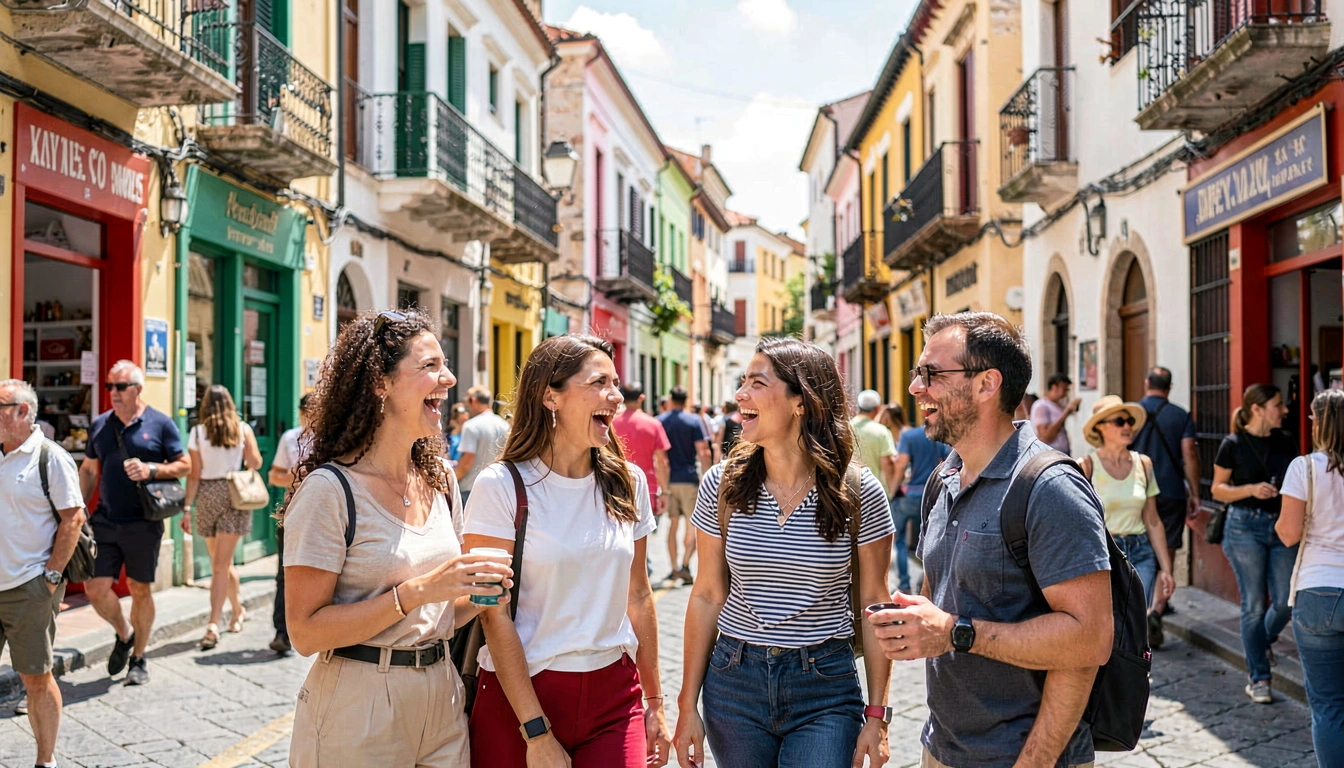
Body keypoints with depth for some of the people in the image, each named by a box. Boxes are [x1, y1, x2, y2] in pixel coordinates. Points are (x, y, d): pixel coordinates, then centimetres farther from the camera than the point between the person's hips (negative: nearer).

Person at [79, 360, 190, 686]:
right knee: (96, 589, -2)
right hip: (105, 522, 3)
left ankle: (138, 659, 22)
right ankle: (124, 634, 27)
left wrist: (151, 470, -18)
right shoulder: (100, 425, 8)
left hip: (143, 524, -3)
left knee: (140, 590, 7)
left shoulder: (160, 424, -3)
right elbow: (89, 470, 15)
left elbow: (184, 464, -1)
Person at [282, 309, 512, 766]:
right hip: (358, 717, -6)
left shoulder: (440, 480, 5)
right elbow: (306, 633, -18)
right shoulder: (331, 488, -16)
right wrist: (417, 591, -24)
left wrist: (475, 594, -7)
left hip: (441, 705, 6)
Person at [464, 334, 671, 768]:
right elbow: (495, 616, -11)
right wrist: (537, 732, -13)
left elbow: (638, 597, 11)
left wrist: (654, 703, 13)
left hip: (615, 695, 3)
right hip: (518, 696, -3)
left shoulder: (627, 482, 3)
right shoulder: (503, 486, -10)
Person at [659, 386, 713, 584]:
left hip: (667, 479, 3)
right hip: (688, 478, -3)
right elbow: (702, 452, -9)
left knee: (672, 524, 12)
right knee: (693, 525, 2)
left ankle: (674, 568, 14)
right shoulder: (694, 421, -3)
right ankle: (685, 565, -13)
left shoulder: (659, 422, 4)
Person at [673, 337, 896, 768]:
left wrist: (876, 715, -3)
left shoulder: (860, 494, -9)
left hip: (826, 688, -2)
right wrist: (688, 705, 2)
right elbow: (707, 596, 2)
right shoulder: (722, 486, -4)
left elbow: (874, 604, -2)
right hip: (734, 680, 2)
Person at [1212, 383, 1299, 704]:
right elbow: (1218, 489, -1)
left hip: (1282, 527, 4)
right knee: (1254, 605, -1)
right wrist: (1251, 489, -17)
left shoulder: (1286, 442, 7)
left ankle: (1263, 640, 35)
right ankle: (1258, 678, 10)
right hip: (1245, 526, -4)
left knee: (1286, 601, 1)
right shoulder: (1234, 444, -5)